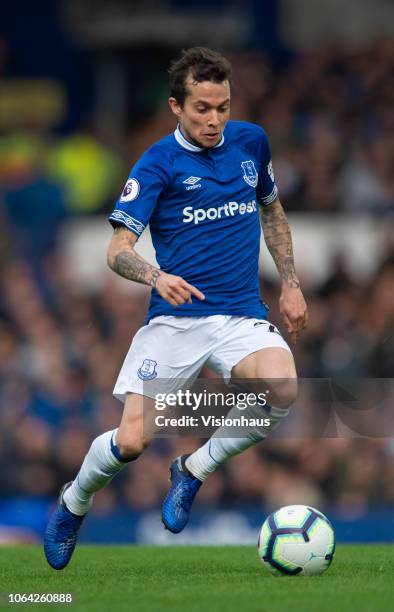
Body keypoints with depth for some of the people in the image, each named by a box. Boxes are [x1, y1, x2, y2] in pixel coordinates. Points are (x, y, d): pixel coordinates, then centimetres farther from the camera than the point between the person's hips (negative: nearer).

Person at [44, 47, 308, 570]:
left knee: (282, 392, -29)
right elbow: (118, 248, -11)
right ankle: (74, 503, 22)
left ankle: (193, 471, -3)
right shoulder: (158, 163, -5)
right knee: (130, 444, -14)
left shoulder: (251, 141, 8)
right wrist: (157, 277, -31)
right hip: (175, 319, -3)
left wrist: (291, 283, 19)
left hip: (243, 319, 3)